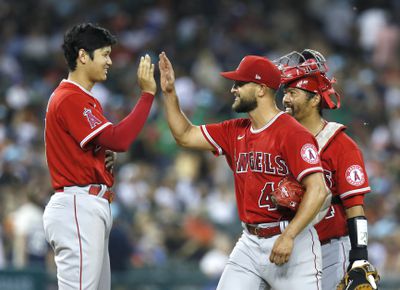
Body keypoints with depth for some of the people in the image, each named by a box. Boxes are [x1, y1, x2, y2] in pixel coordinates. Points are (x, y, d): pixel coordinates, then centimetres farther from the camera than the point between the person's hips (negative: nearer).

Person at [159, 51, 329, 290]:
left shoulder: (292, 133, -12)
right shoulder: (235, 131, 12)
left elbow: (317, 190, -20)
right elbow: (185, 136, 20)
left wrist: (288, 237, -25)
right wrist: (170, 93, 11)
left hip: (293, 242, -7)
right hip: (250, 242, 7)